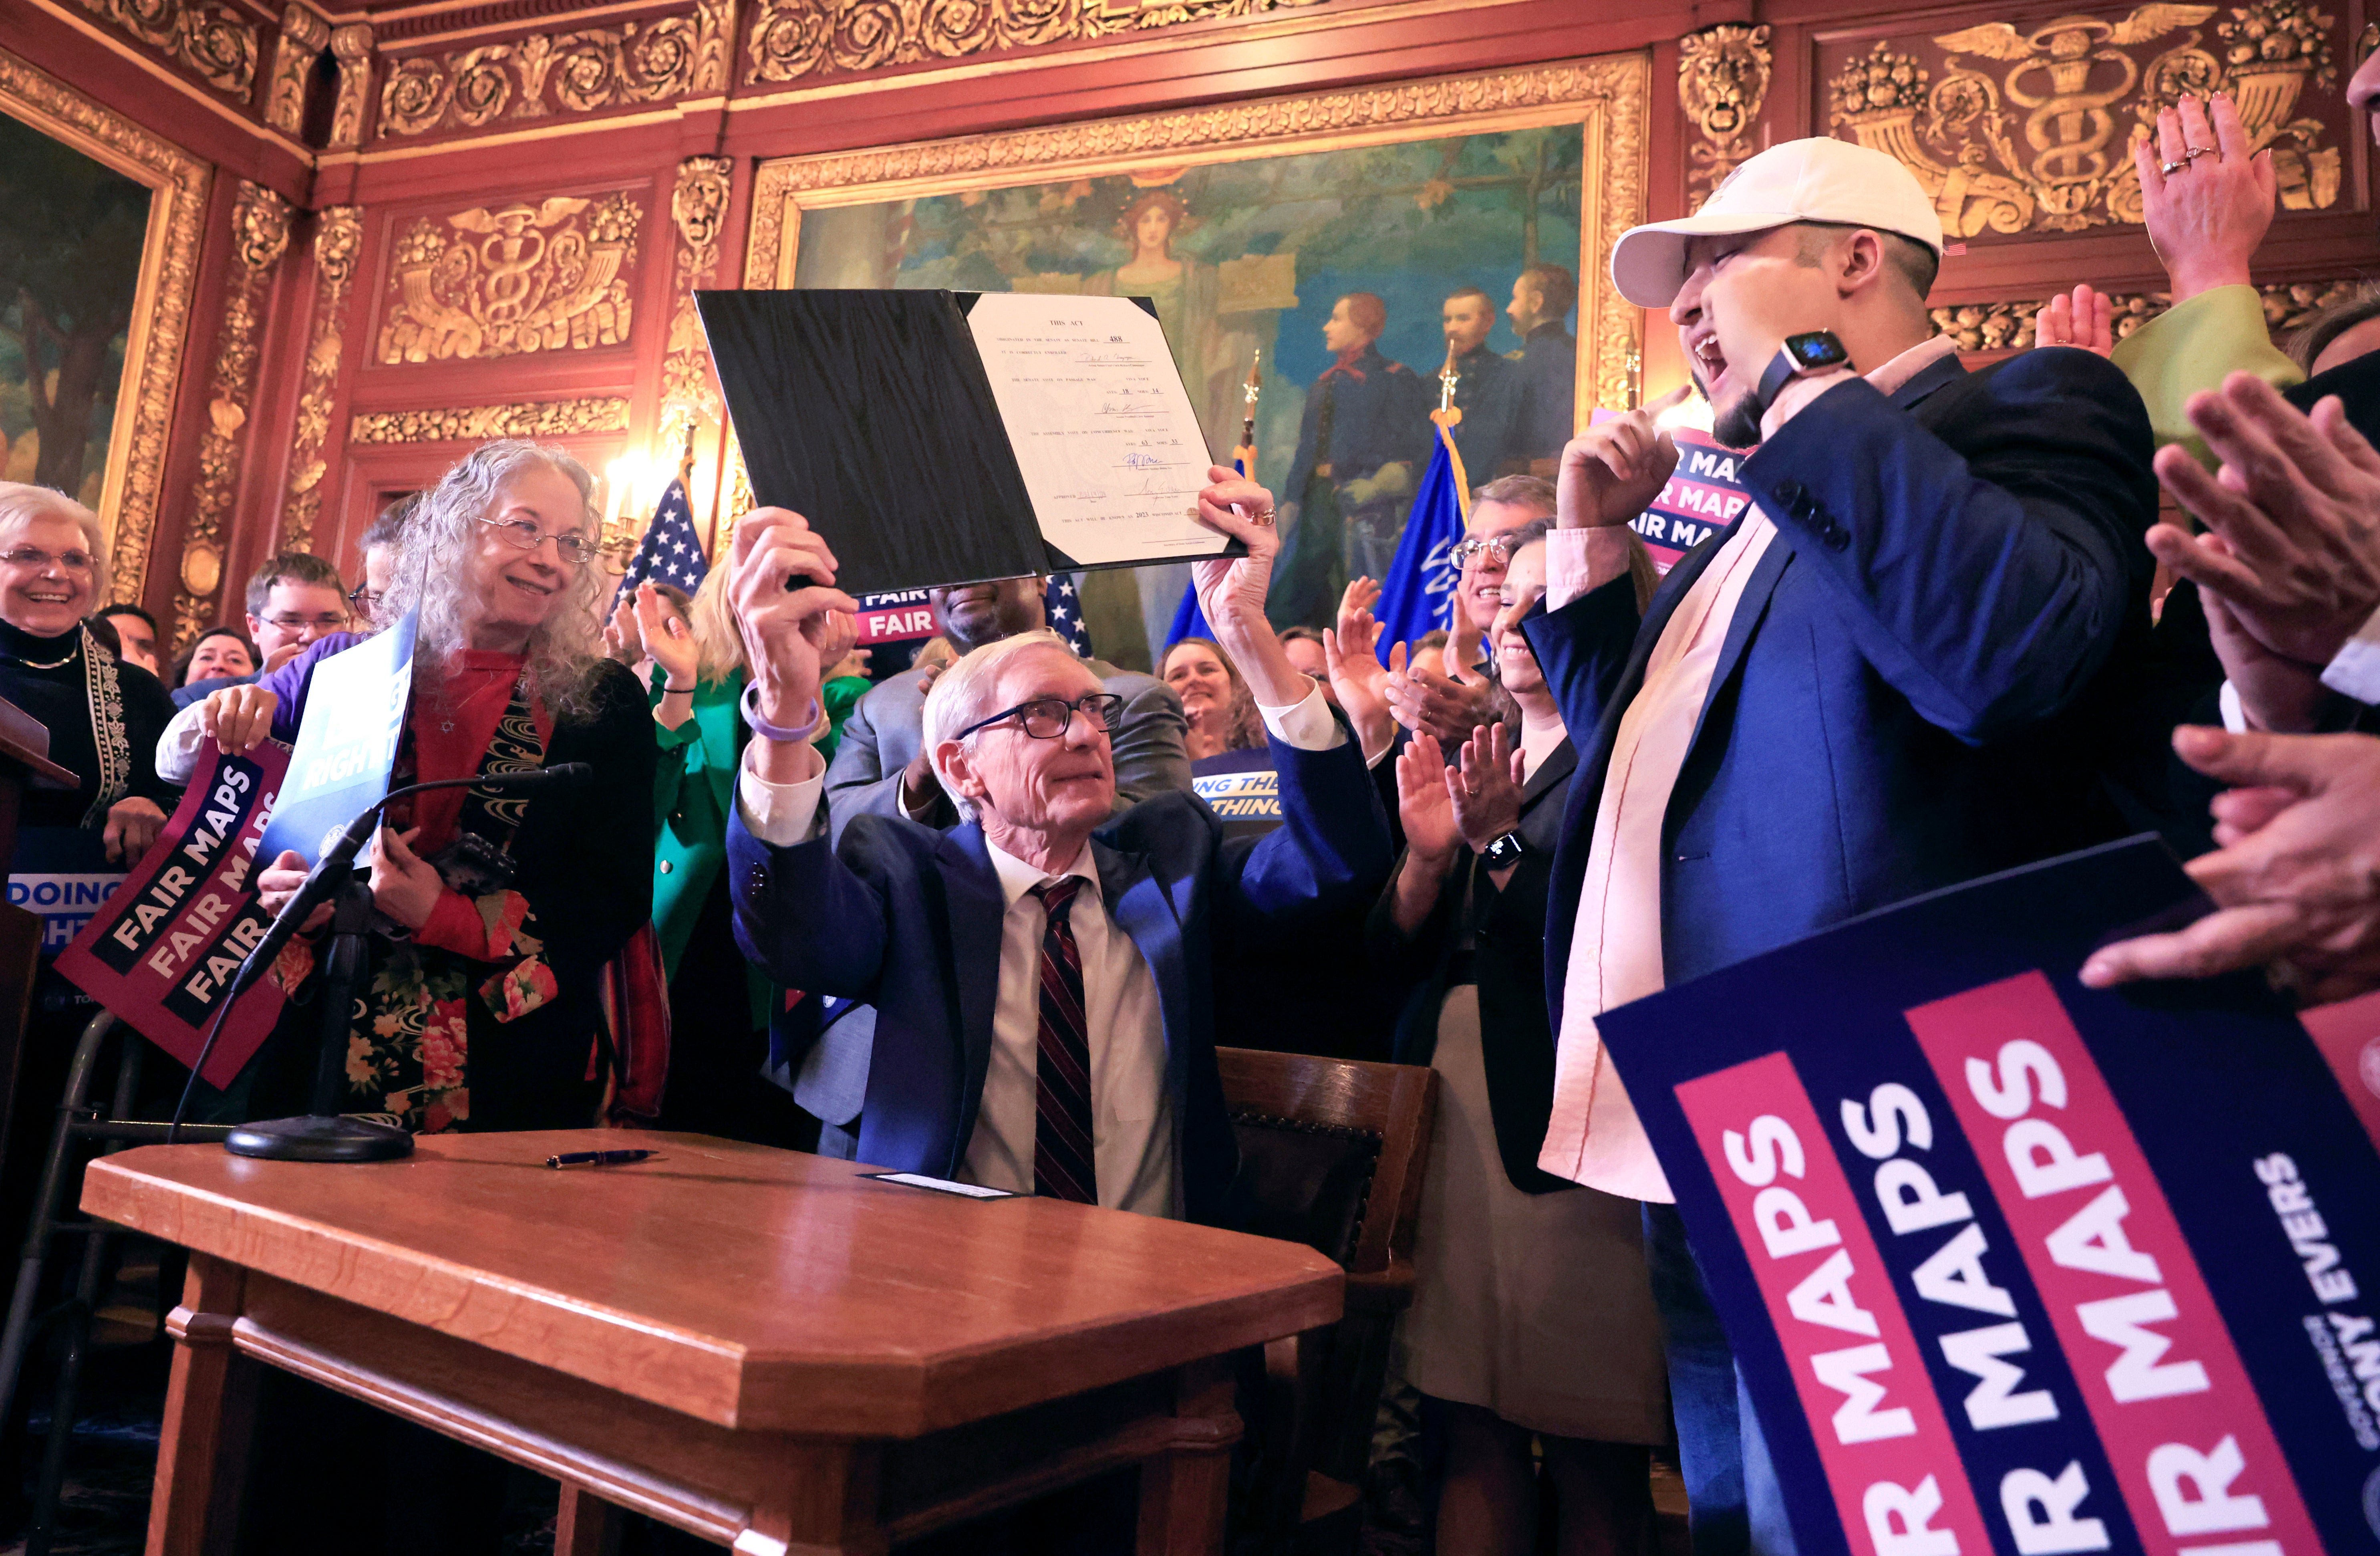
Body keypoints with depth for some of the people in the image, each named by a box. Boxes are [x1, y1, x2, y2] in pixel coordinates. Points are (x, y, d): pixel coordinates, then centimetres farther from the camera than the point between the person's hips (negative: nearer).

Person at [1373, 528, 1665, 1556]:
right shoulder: (1477, 762, 16)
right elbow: (1393, 959, 11)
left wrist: (1502, 842, -17)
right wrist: (1427, 852, -5)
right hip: (1446, 1119, 6)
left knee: (1591, 1459, 6)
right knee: (1472, 1434, 12)